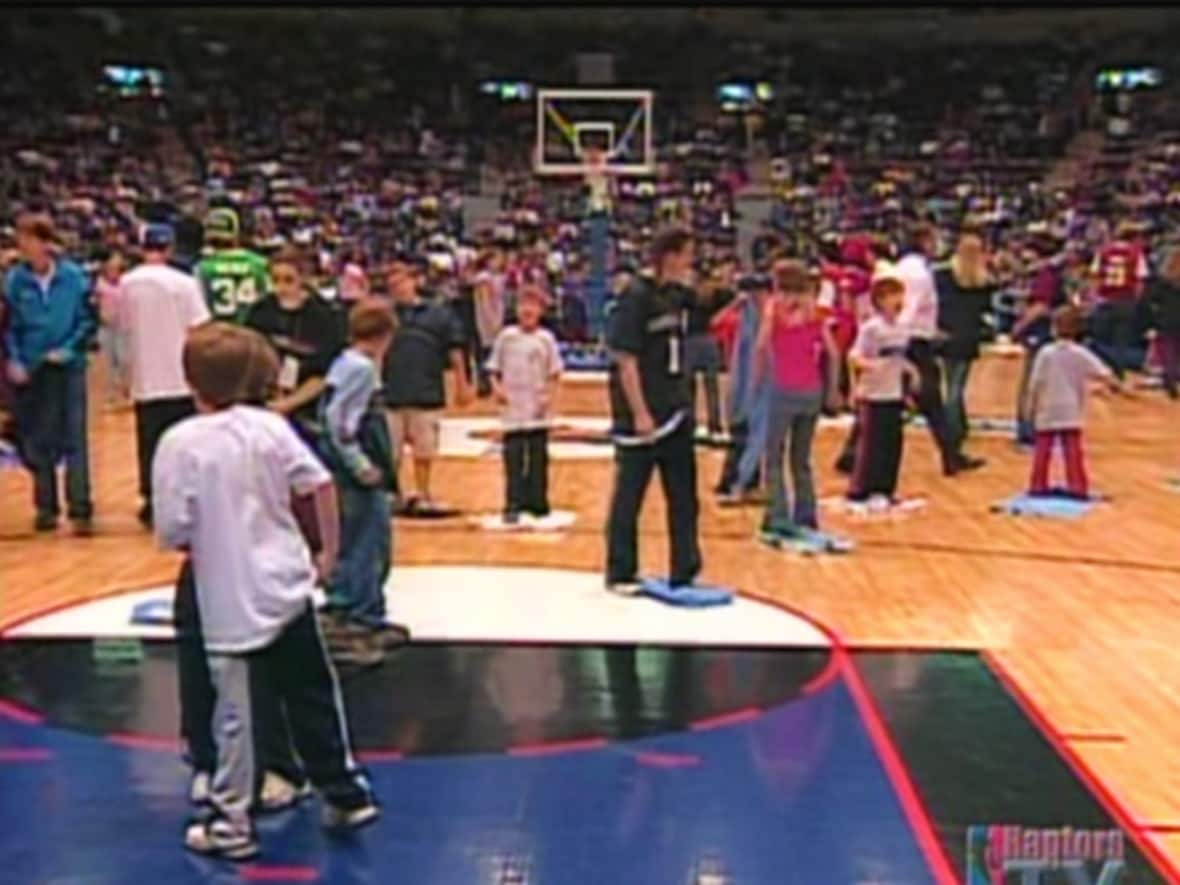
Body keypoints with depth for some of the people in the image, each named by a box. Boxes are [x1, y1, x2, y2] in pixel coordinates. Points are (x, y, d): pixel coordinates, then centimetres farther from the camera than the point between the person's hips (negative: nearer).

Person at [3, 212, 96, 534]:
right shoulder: (15, 280, -2)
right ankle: (46, 507, 19)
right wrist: (14, 360, -8)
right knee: (37, 442, 8)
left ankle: (80, 509, 1)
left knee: (74, 439, -3)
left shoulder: (73, 277, -6)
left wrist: (69, 349, -12)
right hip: (30, 371, 2)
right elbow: (10, 326, 3)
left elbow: (87, 320, -1)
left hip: (68, 367, -2)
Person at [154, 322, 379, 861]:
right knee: (313, 694, 17)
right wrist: (329, 551, 8)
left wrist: (199, 545, 9)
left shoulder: (179, 443, -13)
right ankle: (347, 793, 27)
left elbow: (173, 534, -14)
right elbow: (321, 484, -4)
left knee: (233, 714, 6)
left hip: (229, 600, -4)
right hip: (287, 586, 4)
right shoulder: (270, 426, -3)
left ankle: (231, 822, 18)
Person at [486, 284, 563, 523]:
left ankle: (537, 502, 15)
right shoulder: (506, 336, 2)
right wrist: (497, 387, -10)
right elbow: (494, 369, 7)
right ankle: (513, 505, 1)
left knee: (538, 458, 6)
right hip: (512, 410, 0)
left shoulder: (546, 339, 1)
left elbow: (554, 374, 3)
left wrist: (549, 396, -10)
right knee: (513, 459, -2)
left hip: (538, 412, 0)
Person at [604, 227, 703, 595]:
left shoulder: (678, 296, 9)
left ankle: (684, 572, 18)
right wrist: (640, 414, -20)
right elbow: (626, 361, -17)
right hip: (641, 418, -8)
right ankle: (620, 575, 16)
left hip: (676, 413, 8)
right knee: (628, 498, 4)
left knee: (683, 496, 10)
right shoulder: (636, 298, -14)